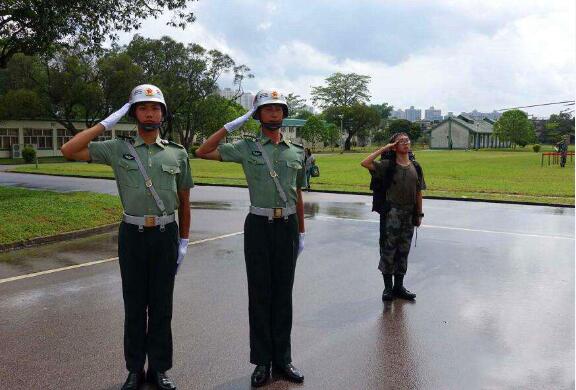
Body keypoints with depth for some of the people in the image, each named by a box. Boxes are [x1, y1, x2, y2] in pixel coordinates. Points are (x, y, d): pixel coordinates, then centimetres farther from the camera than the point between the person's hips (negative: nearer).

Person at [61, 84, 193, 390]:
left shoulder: (177, 153, 4)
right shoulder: (118, 149, 2)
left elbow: (184, 201, 8)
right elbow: (68, 151, -7)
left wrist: (183, 242, 6)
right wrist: (107, 123, -6)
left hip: (166, 235, 0)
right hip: (132, 235, 0)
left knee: (161, 305, 9)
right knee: (134, 304, 9)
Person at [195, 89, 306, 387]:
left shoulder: (297, 152, 9)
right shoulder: (246, 148, 1)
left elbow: (298, 196, 13)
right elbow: (202, 152, -6)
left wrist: (301, 233, 12)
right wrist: (233, 125, -6)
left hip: (288, 226, 3)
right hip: (259, 225, -2)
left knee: (283, 293, 9)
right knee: (260, 293, 4)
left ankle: (282, 359, 20)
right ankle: (262, 361, 16)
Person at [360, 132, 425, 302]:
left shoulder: (416, 167, 6)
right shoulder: (388, 165, -7)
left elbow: (418, 192, 11)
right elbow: (365, 163, -21)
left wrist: (419, 214, 9)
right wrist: (384, 148, -16)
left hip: (409, 215, 5)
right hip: (391, 213, -4)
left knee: (403, 251, 12)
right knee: (388, 250, 2)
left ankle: (399, 286, 23)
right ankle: (388, 287, 14)